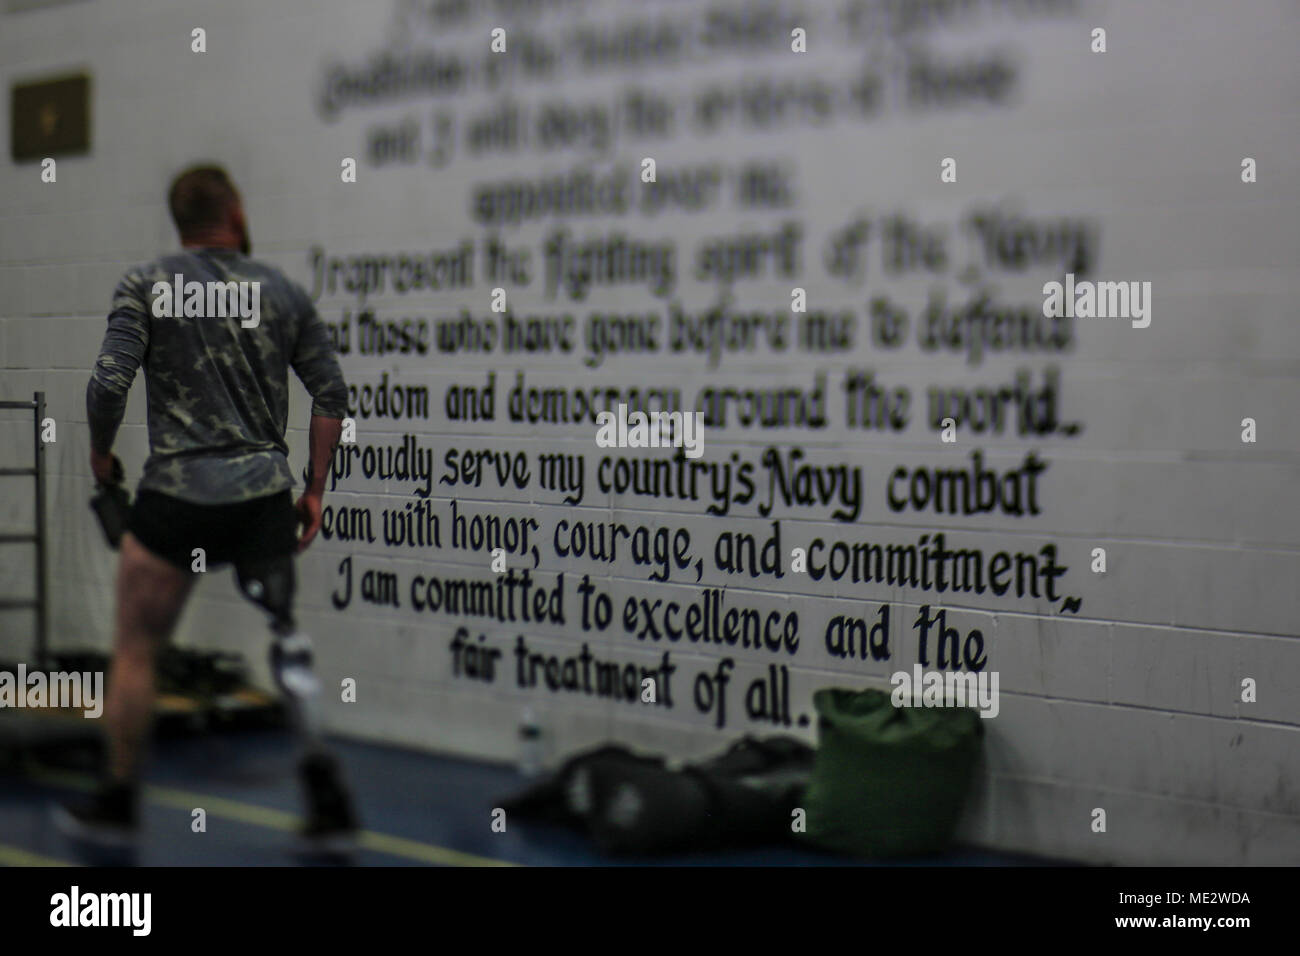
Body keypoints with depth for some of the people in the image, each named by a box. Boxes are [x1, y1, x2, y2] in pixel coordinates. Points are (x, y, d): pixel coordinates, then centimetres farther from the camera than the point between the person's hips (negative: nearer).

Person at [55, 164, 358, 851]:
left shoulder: (146, 287, -1)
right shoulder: (282, 290, 7)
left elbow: (109, 384, -10)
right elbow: (331, 393, 6)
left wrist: (100, 455, 9)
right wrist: (315, 491, 12)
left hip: (178, 495, -3)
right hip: (266, 497, 3)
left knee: (135, 651, 11)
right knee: (283, 649, 12)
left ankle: (118, 802, 19)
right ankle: (327, 801, 9)